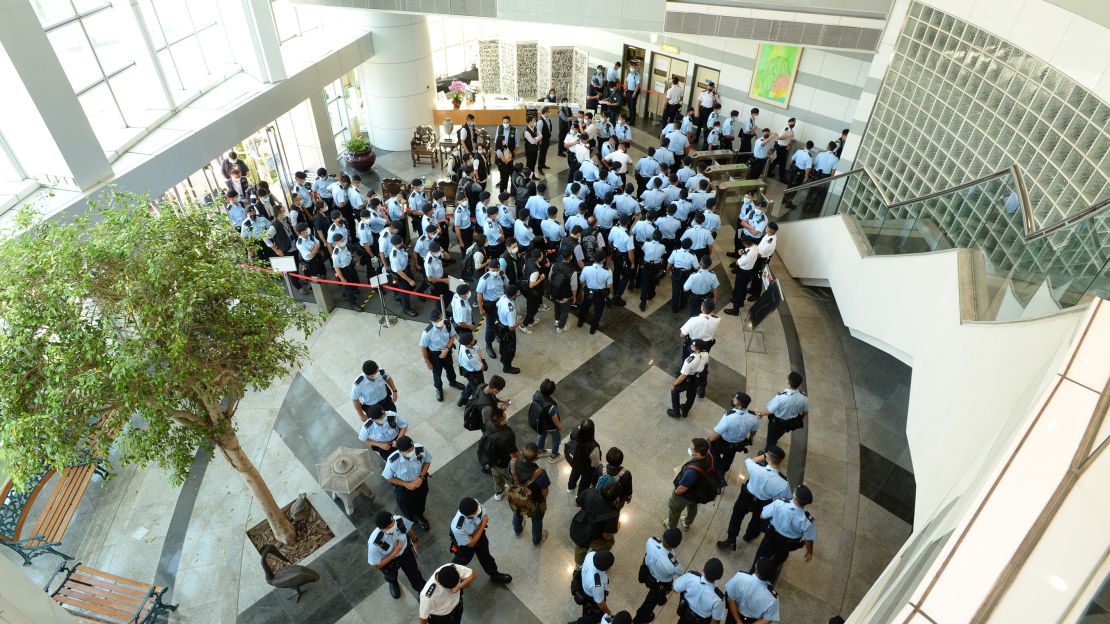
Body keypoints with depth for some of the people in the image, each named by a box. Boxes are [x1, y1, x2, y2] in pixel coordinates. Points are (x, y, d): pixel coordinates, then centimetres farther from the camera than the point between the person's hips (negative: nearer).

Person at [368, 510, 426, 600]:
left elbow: (408, 530, -11)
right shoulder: (374, 544, -44)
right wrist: (394, 553, -33)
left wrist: (414, 541, 8)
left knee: (415, 576, 22)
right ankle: (392, 583, 71)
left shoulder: (399, 520, -37)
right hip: (389, 561, -1)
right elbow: (376, 565, -25)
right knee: (391, 575, 33)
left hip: (406, 552, 1)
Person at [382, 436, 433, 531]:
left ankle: (419, 516, 69)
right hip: (402, 487, -2)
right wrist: (406, 484, -21)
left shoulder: (421, 449, -35)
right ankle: (411, 520, 65)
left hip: (420, 482, 2)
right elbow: (388, 477, -18)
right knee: (406, 509, 28)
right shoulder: (393, 461, -40)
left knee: (420, 503, 33)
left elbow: (427, 461, -11)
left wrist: (421, 477, -22)